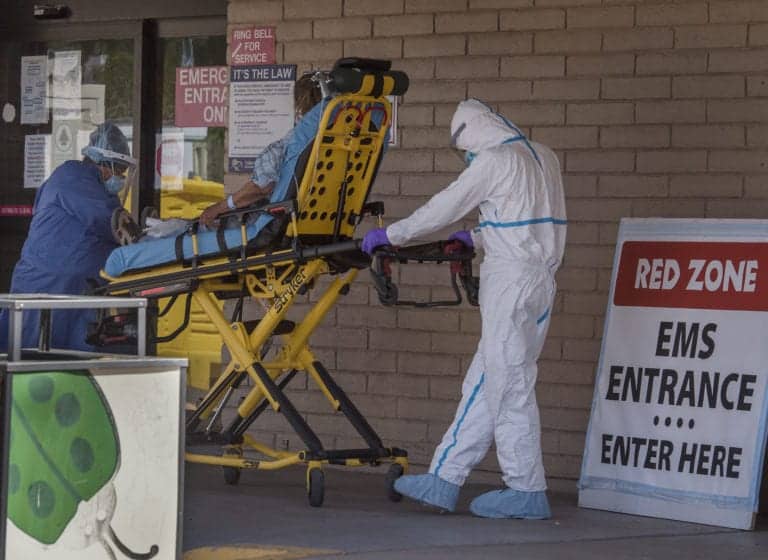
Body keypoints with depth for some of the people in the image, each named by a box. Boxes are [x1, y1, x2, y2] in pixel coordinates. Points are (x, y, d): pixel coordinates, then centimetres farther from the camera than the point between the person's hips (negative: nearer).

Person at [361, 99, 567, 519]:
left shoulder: (495, 161, -9)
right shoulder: (542, 157, 16)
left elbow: (444, 207, -5)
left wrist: (391, 235, 6)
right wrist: (477, 238, 27)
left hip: (512, 280, -9)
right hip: (540, 278, 9)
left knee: (508, 385, -4)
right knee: (483, 384, 9)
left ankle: (526, 491, -1)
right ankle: (443, 480, 11)